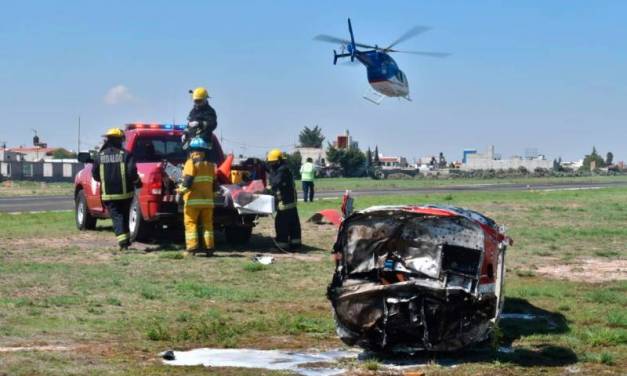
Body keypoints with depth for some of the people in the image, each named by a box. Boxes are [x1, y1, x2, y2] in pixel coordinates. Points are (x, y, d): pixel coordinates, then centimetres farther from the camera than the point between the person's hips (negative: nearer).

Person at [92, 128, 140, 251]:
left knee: (116, 217, 1)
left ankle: (122, 241, -15)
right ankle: (126, 239, 23)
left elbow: (95, 175, 5)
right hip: (124, 193, 0)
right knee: (125, 216, 18)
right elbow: (132, 172, -14)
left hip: (108, 194, 1)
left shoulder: (99, 156, 2)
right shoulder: (125, 155, -6)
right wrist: (137, 182, 4)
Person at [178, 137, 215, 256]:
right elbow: (214, 183, 18)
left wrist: (182, 189, -2)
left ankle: (192, 247, -7)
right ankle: (209, 247, 7)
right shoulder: (210, 165, 16)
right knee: (207, 224, 9)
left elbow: (188, 180, -15)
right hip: (208, 200, 6)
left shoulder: (191, 162, -4)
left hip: (193, 199, -6)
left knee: (190, 223, -1)